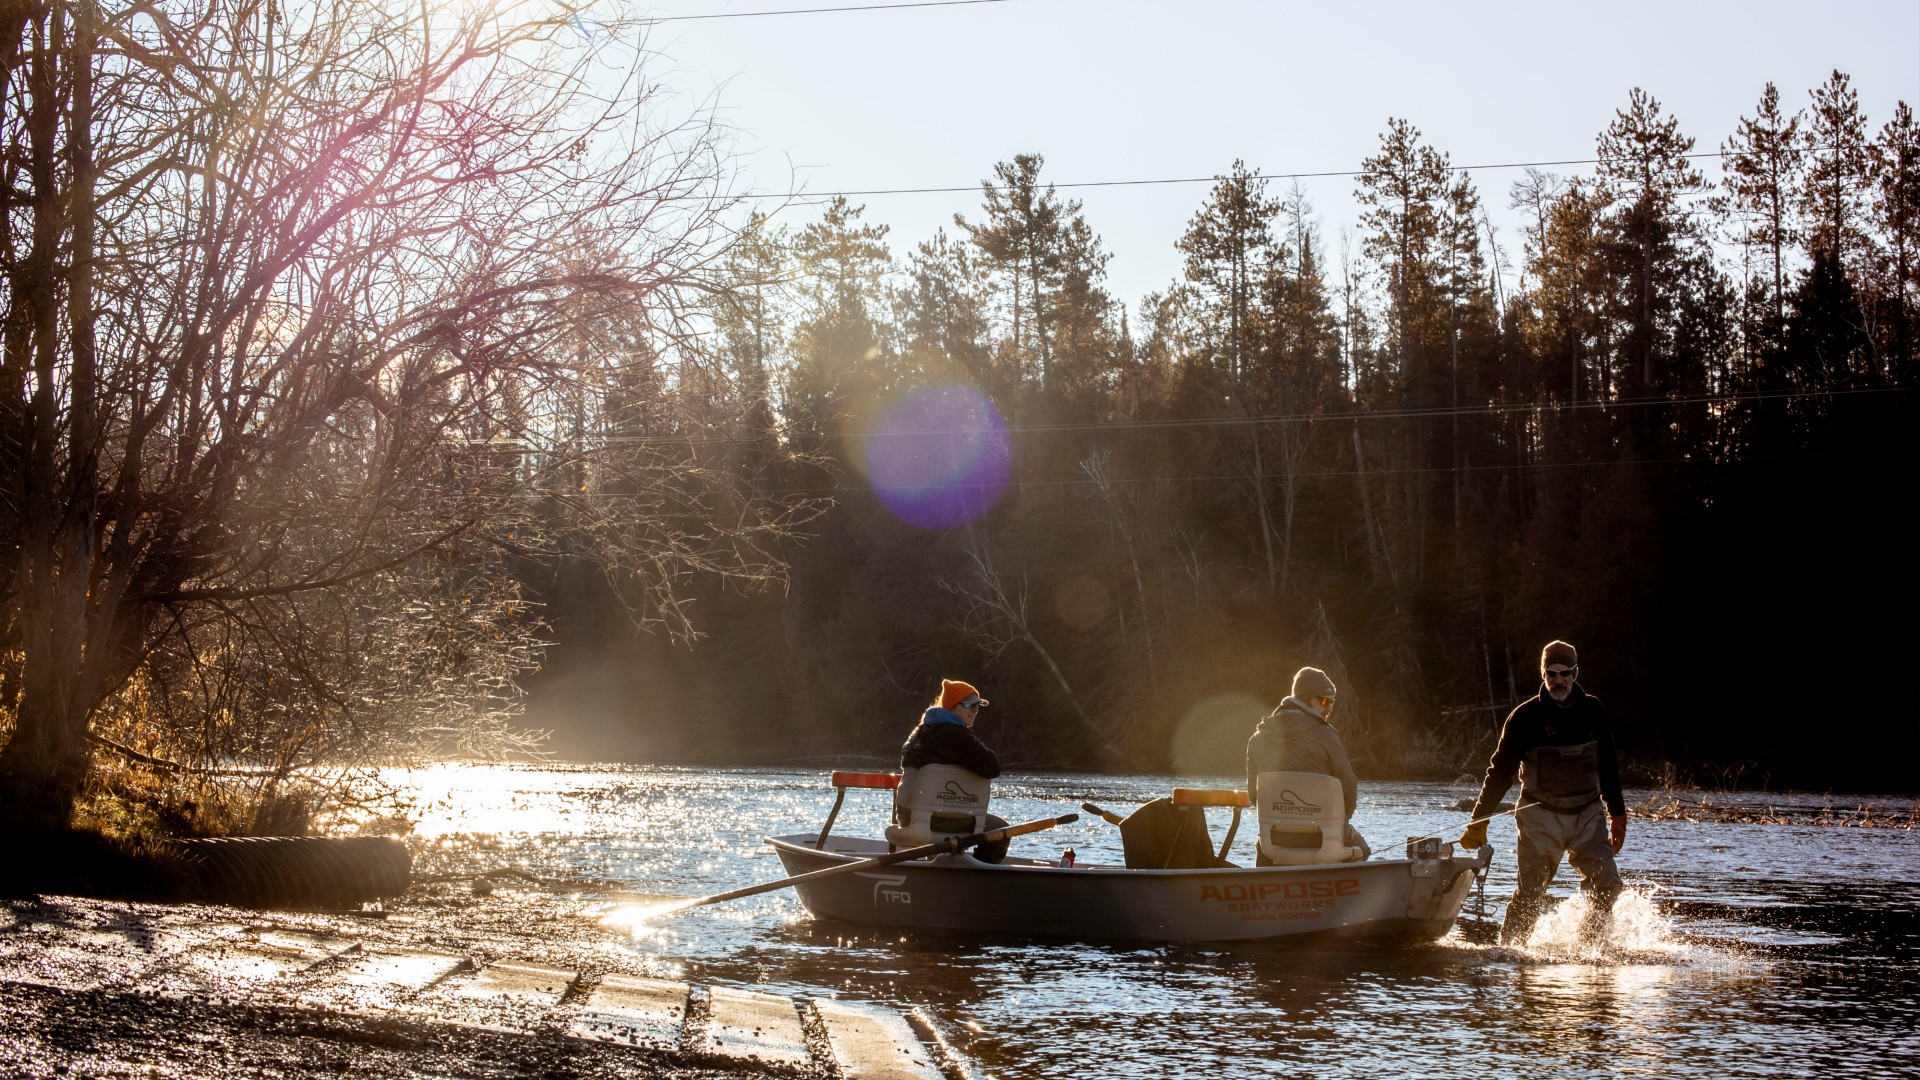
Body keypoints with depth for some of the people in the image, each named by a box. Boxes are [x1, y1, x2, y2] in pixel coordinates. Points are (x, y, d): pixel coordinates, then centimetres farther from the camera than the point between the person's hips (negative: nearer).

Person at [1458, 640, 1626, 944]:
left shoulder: (1593, 711, 4)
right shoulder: (1525, 717, -7)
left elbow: (1608, 766, 16)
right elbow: (1501, 771, -3)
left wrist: (1617, 814, 16)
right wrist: (1478, 821, -7)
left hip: (1588, 814, 3)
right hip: (1542, 817, -3)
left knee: (1607, 885, -6)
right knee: (1530, 894, -10)